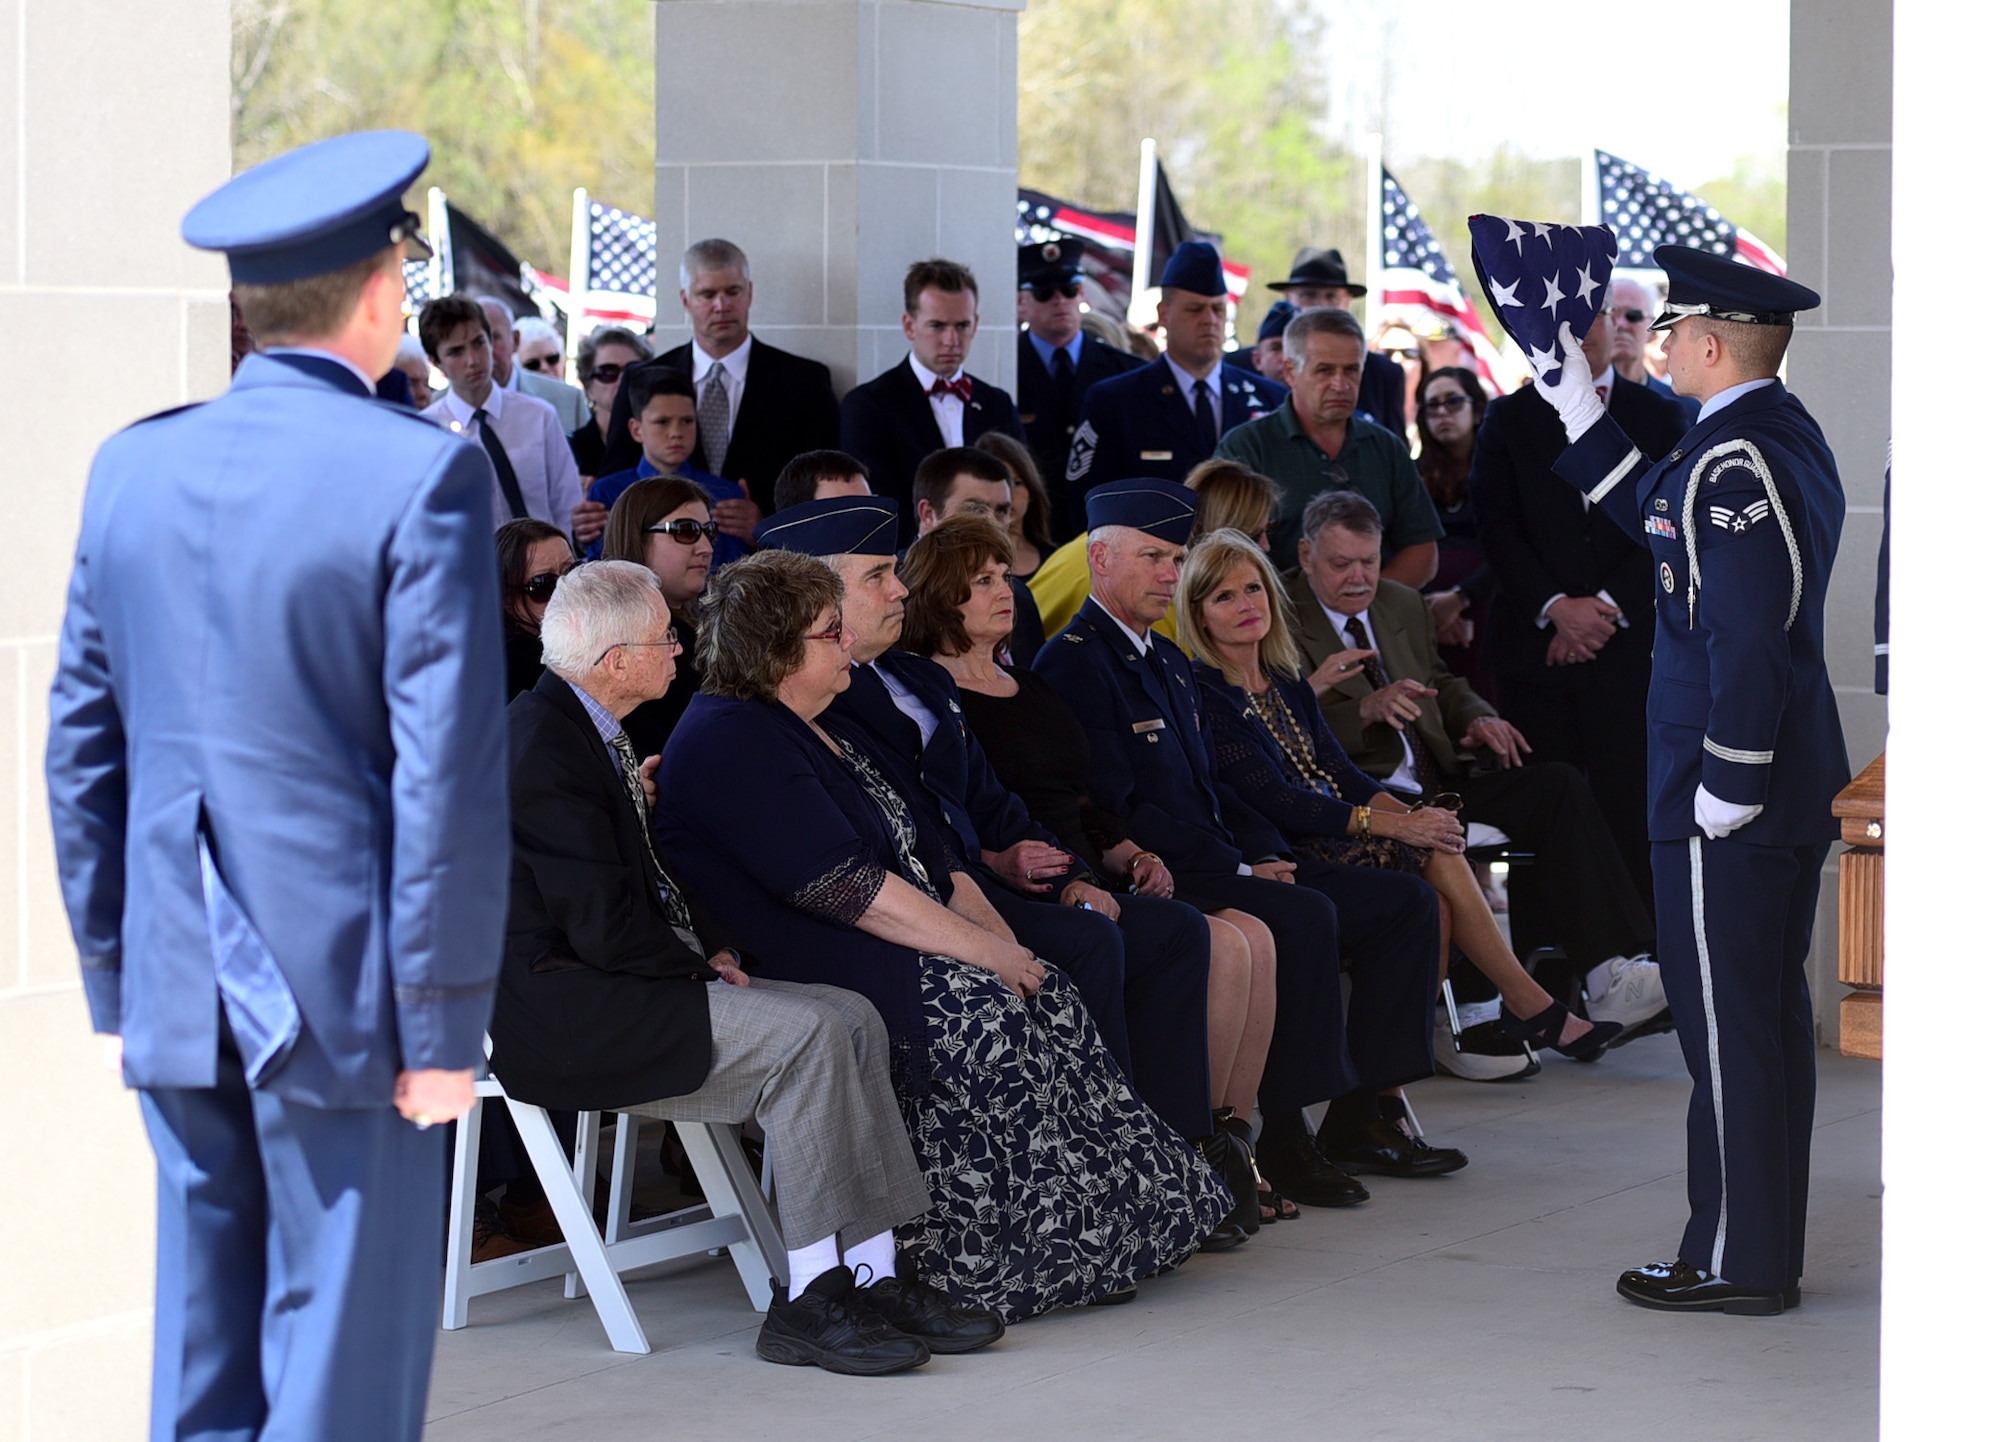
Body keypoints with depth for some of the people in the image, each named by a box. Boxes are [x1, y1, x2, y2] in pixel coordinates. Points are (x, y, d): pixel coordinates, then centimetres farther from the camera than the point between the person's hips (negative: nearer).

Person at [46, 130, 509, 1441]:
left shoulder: (135, 469, 5)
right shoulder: (421, 477, -12)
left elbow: (84, 749, 10)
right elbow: (449, 772, -15)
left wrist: (116, 986, 17)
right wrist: (444, 1025, -9)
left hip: (183, 994, 6)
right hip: (343, 992, -6)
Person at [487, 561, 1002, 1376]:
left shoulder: (591, 729, 15)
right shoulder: (542, 745, -19)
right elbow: (603, 925, -22)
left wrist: (703, 951, 7)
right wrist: (699, 965, -8)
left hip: (609, 982, 11)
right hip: (558, 1011, -11)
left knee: (853, 1019, -2)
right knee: (803, 1036, -23)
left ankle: (874, 1278, -7)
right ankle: (810, 1301, -19)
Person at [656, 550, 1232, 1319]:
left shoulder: (813, 734, 20)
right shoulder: (731, 742, -12)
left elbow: (931, 857, 19)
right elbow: (843, 885, -20)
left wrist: (1006, 945, 4)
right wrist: (985, 951, -18)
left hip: (886, 953, 10)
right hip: (790, 965, -10)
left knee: (1048, 997, -8)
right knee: (982, 1013, -26)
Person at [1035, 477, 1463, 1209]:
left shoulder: (1169, 662, 22)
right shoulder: (1074, 664, -9)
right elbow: (1115, 809, -17)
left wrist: (1268, 854, 4)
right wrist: (1240, 871, -17)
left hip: (1224, 867, 10)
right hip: (1156, 881, -10)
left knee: (1405, 901, 1)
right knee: (1305, 915, -33)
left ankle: (1362, 1115, -1)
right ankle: (1284, 1137, -27)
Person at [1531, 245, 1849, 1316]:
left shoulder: (1731, 463, -20)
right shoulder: (1789, 435, 12)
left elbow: (1745, 635, -25)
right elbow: (1660, 528, 25)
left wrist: (1726, 784, -21)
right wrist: (1580, 413, 25)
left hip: (1724, 796, -10)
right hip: (1796, 784, 10)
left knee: (1725, 1020, -3)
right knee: (1771, 1013, 14)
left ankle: (1734, 1261, 2)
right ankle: (1767, 1252, 21)